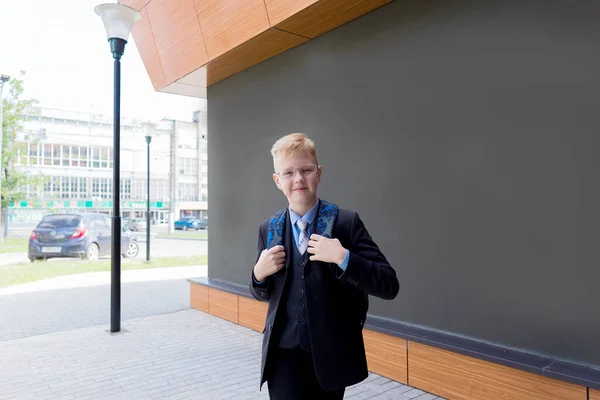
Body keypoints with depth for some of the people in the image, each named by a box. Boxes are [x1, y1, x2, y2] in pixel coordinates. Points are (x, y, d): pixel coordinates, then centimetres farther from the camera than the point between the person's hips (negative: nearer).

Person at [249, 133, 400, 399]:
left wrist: (343, 258, -27)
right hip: (283, 353, 2)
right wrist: (259, 273, -11)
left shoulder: (346, 223, -10)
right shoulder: (269, 229, 0)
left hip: (331, 354, -1)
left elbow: (389, 286, -13)